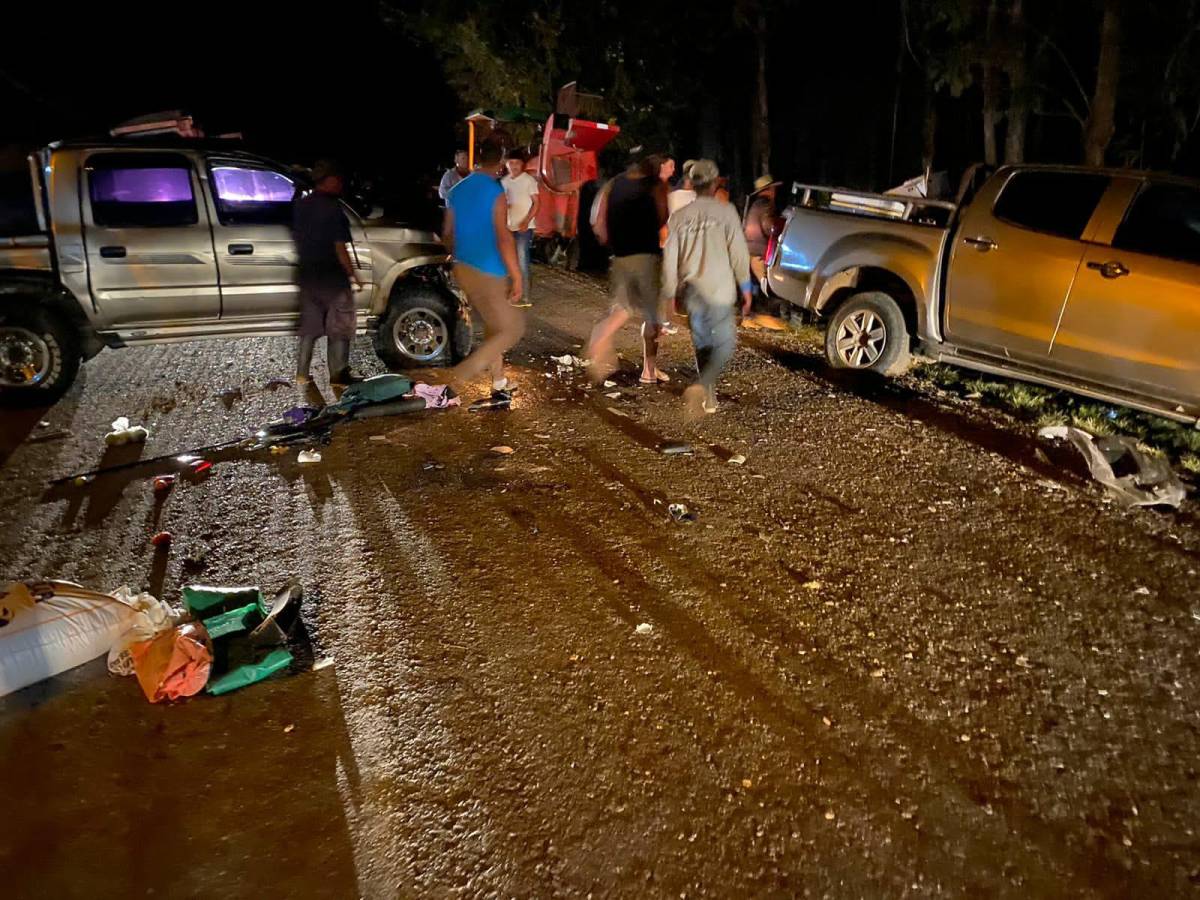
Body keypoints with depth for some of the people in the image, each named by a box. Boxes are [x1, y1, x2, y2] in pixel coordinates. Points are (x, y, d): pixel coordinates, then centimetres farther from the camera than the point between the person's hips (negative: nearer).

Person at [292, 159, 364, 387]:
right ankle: (339, 375, 7)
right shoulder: (333, 208, -15)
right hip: (332, 277, -7)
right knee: (340, 327, 4)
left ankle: (301, 374, 16)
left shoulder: (300, 205, 7)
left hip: (307, 275, 7)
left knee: (309, 326, 14)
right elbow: (339, 248, -17)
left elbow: (297, 238, 14)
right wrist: (353, 274, -9)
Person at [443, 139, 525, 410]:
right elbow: (503, 238, -20)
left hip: (464, 269, 8)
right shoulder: (495, 192, -14)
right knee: (511, 329, 0)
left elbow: (447, 234, 15)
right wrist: (516, 276, -16)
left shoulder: (457, 190, 9)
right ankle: (457, 379, -10)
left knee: (494, 327, 18)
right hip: (488, 273, -8)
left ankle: (500, 388, 19)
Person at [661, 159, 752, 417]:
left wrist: (670, 294, 12)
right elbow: (738, 252, -6)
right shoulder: (725, 212, -5)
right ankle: (700, 387, -19)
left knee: (702, 342, 18)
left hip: (691, 289, 4)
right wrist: (745, 287, 2)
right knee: (724, 344, 3)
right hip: (718, 289, -4)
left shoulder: (680, 216, 6)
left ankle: (708, 397, 24)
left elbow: (670, 258, 6)